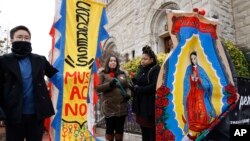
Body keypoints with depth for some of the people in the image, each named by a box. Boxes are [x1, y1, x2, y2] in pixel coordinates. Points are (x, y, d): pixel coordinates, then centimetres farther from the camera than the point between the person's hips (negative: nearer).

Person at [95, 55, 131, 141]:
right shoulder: (103, 74, 2)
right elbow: (98, 88, -4)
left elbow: (127, 86, 16)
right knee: (110, 128, 7)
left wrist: (128, 94, -4)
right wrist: (109, 84, -18)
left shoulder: (122, 74, 12)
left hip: (122, 107, 3)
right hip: (109, 107, -3)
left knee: (120, 128, 13)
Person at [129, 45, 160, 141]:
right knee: (143, 129, 15)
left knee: (151, 130, 2)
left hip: (150, 105, -7)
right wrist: (132, 84, -6)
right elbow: (136, 83, 16)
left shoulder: (156, 69, -9)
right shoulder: (141, 69, 13)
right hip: (140, 104, 7)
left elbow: (154, 86, -20)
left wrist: (138, 89, -16)